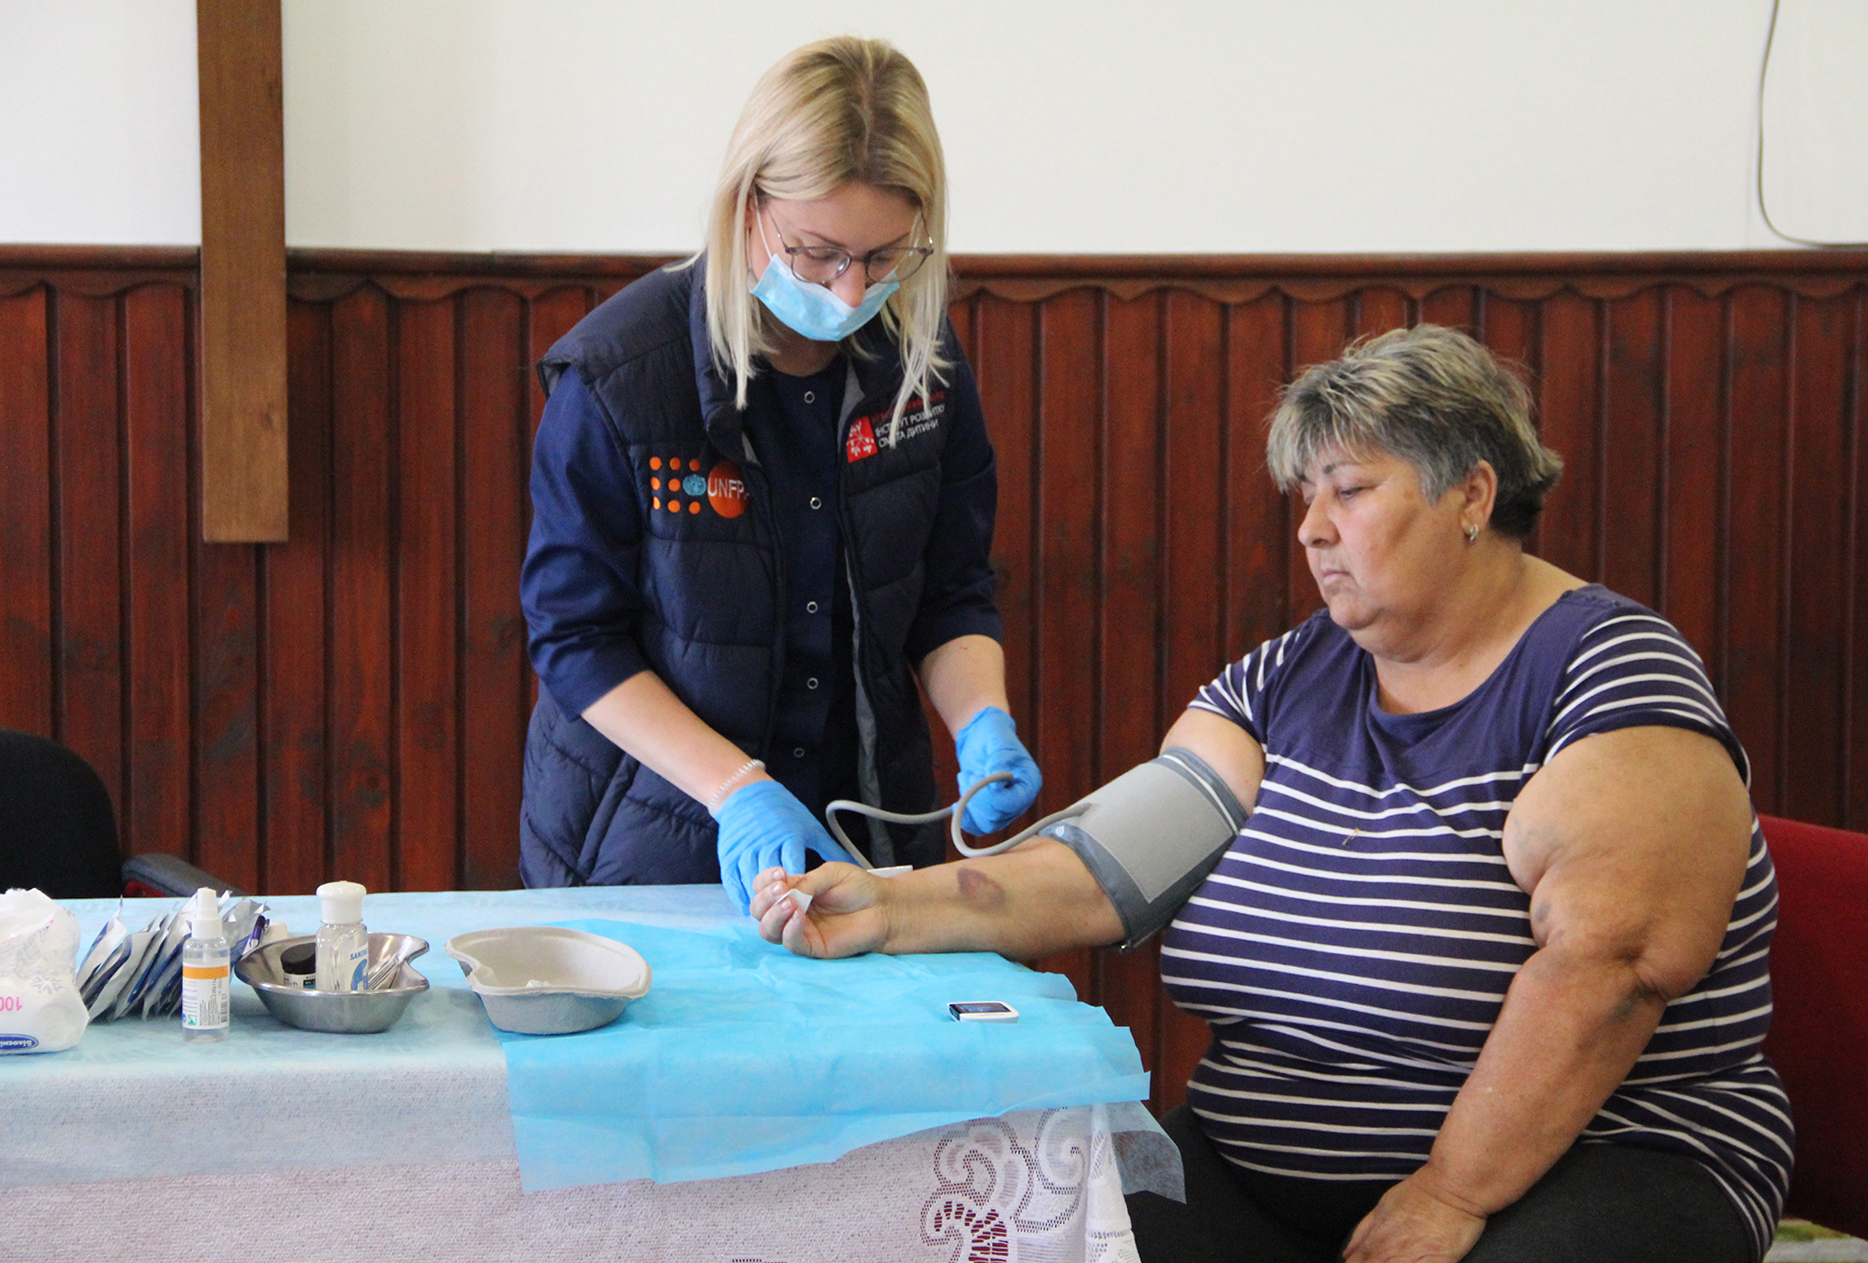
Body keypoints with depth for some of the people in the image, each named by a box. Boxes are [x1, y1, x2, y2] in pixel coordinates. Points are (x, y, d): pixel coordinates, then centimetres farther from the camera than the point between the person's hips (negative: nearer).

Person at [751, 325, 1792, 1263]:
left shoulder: (1608, 673, -7)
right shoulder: (1287, 681, 13)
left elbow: (1606, 958, -19)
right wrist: (895, 909, -13)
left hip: (1579, 1162, -5)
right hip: (1259, 1167, 5)